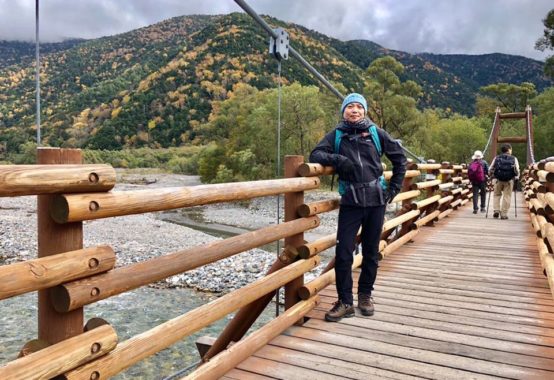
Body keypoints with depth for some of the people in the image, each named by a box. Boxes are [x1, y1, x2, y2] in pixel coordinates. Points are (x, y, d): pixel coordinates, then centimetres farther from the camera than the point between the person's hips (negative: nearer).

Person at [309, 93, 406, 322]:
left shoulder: (375, 132, 6)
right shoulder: (336, 135, 6)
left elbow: (399, 157, 13)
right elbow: (315, 155, -4)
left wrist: (394, 187, 9)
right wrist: (338, 159, -21)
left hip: (376, 200, 1)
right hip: (350, 201, -1)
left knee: (371, 251, 9)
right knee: (343, 253, -6)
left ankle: (365, 295, 26)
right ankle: (345, 301, 7)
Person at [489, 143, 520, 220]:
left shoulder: (496, 158, 4)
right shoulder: (514, 159, 1)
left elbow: (491, 169, 4)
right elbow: (517, 170, -3)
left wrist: (493, 175, 20)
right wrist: (516, 177, 13)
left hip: (498, 179, 1)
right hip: (509, 180, -1)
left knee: (497, 195, 16)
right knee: (507, 196, 5)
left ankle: (496, 210, 3)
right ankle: (504, 214, 5)